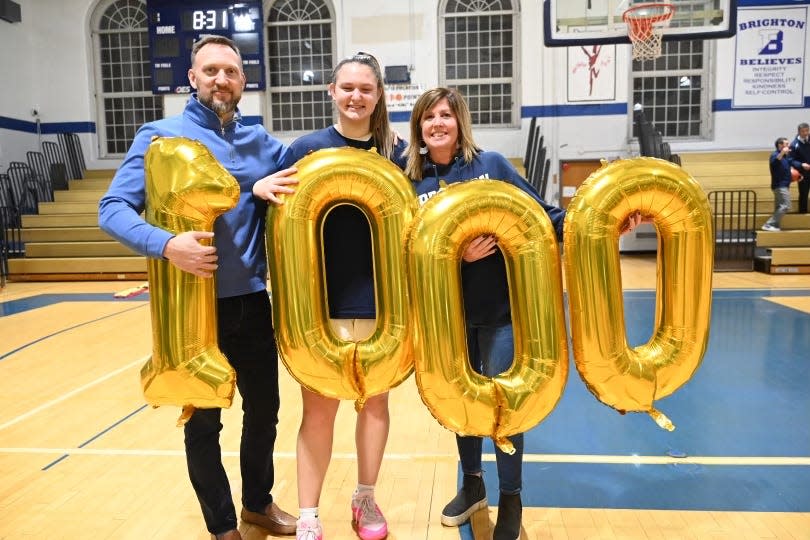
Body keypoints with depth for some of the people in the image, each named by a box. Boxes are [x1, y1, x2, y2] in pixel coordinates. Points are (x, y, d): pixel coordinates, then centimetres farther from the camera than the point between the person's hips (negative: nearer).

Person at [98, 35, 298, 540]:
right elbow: (113, 209, -10)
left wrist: (272, 186, -9)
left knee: (264, 409, 16)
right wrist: (166, 244, -30)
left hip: (252, 301, 4)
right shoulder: (160, 135, -6)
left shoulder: (260, 141, 7)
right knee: (203, 421, 11)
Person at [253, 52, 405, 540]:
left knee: (375, 402, 13)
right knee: (318, 409, 5)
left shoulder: (397, 151, 3)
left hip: (381, 302, 2)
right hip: (323, 303, -2)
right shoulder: (307, 149, -2)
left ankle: (366, 499, 34)